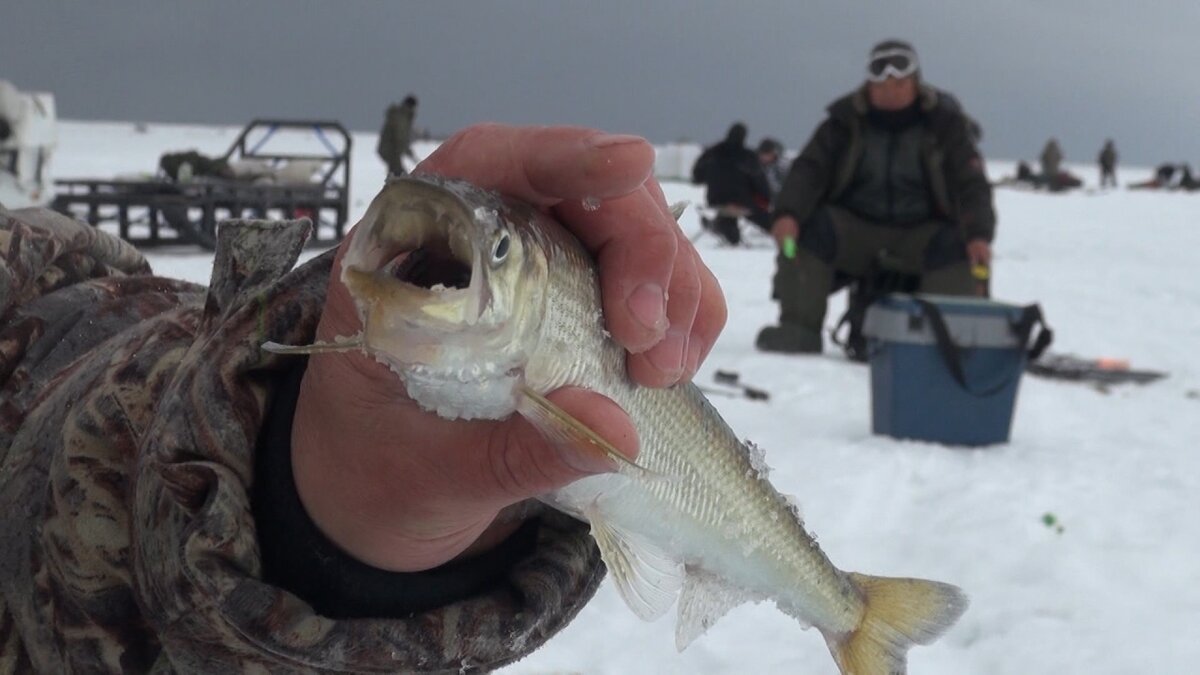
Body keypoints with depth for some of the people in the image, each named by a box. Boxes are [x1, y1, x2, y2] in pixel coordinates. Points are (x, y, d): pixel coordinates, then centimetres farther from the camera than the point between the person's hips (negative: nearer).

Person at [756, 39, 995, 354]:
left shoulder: (944, 124, 1)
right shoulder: (846, 122, 3)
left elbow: (971, 184, -5)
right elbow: (809, 169, -7)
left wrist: (979, 235, -25)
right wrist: (788, 213, -29)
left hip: (919, 236, -1)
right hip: (854, 230, 1)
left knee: (954, 245, -32)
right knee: (809, 227, -27)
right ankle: (798, 327, -26)